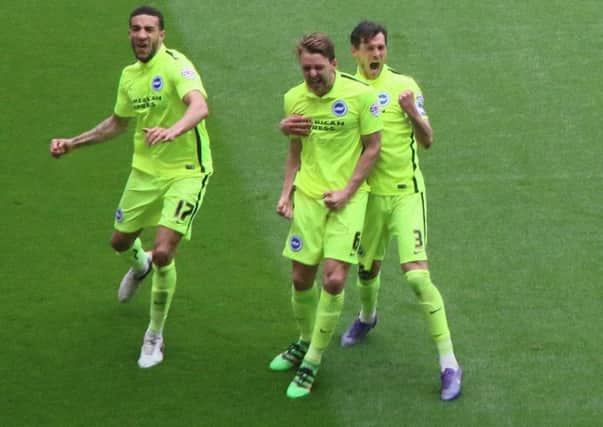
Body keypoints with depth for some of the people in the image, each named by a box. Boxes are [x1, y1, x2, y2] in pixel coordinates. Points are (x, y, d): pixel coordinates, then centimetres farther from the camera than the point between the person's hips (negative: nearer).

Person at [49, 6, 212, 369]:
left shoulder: (175, 65, -20)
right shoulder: (129, 76, 5)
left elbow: (200, 106, -39)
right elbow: (118, 123, 23)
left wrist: (173, 130, -57)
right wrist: (73, 143, 18)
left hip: (185, 172, -7)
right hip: (146, 171, 7)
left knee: (163, 254, -16)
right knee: (121, 242, 19)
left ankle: (155, 337, 5)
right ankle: (140, 267, 59)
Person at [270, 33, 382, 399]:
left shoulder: (360, 95, -10)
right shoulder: (295, 98, 3)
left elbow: (373, 148, -4)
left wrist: (347, 192, -11)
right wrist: (286, 193, 7)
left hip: (348, 199, -4)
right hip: (308, 196, 4)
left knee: (334, 279, -13)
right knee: (301, 278, 6)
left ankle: (312, 362, 0)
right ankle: (306, 341, 34)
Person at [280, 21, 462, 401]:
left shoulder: (404, 85, -4)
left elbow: (427, 141, -3)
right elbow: (303, 123, 4)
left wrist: (412, 113, -22)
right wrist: (287, 126, -20)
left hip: (406, 192, -3)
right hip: (368, 194, 3)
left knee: (417, 274, -15)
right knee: (367, 270, 16)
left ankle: (449, 365, -11)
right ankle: (367, 316, 54)